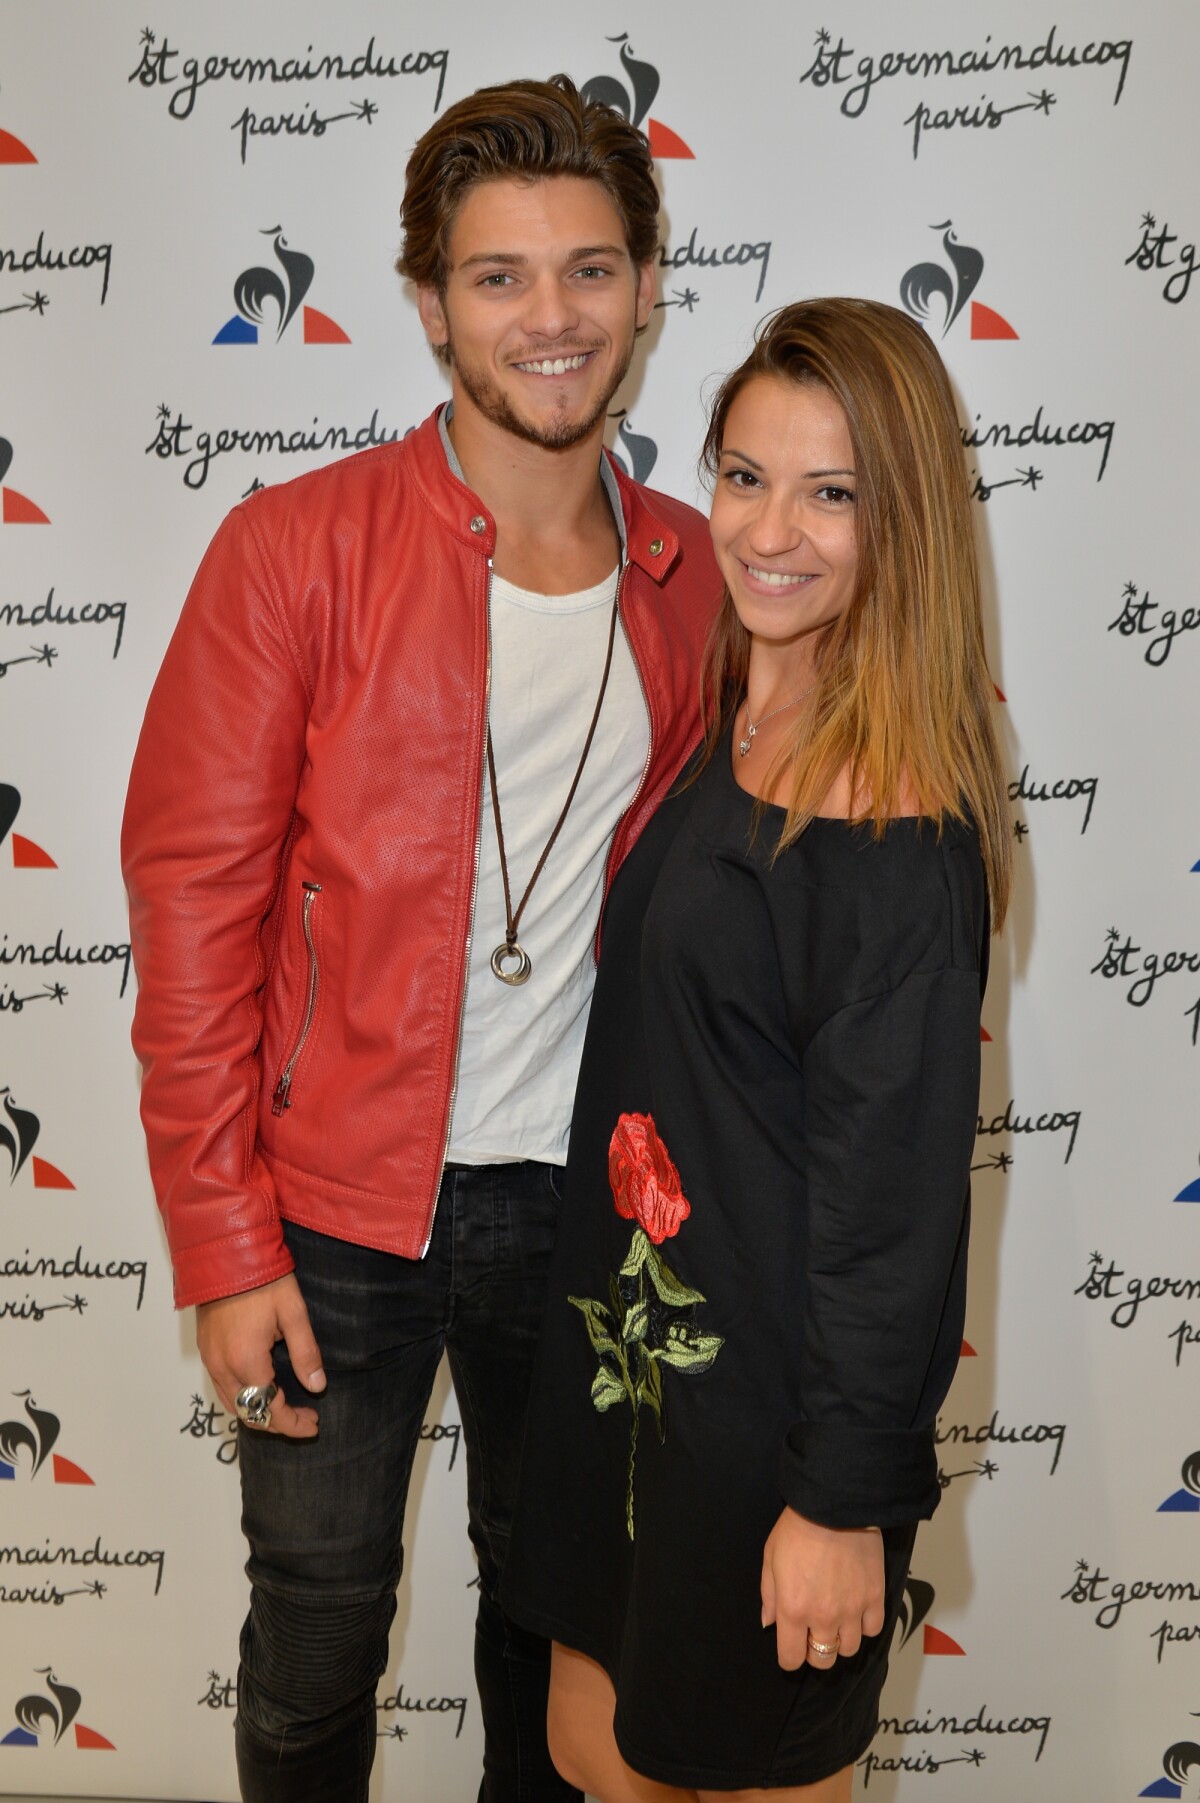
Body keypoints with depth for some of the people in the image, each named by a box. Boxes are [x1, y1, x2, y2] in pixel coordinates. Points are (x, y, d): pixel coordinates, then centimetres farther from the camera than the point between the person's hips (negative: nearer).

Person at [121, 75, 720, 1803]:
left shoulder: (694, 576, 1)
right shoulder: (298, 548, -10)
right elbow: (193, 900, -10)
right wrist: (224, 1242, -11)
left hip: (583, 1196, 3)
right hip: (341, 1199, -3)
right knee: (320, 1625, 14)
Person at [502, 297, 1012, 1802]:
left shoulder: (904, 823, -22)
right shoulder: (728, 724, 3)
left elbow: (895, 1186, -20)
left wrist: (843, 1496, -15)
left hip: (775, 1384, -7)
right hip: (632, 1338, 7)